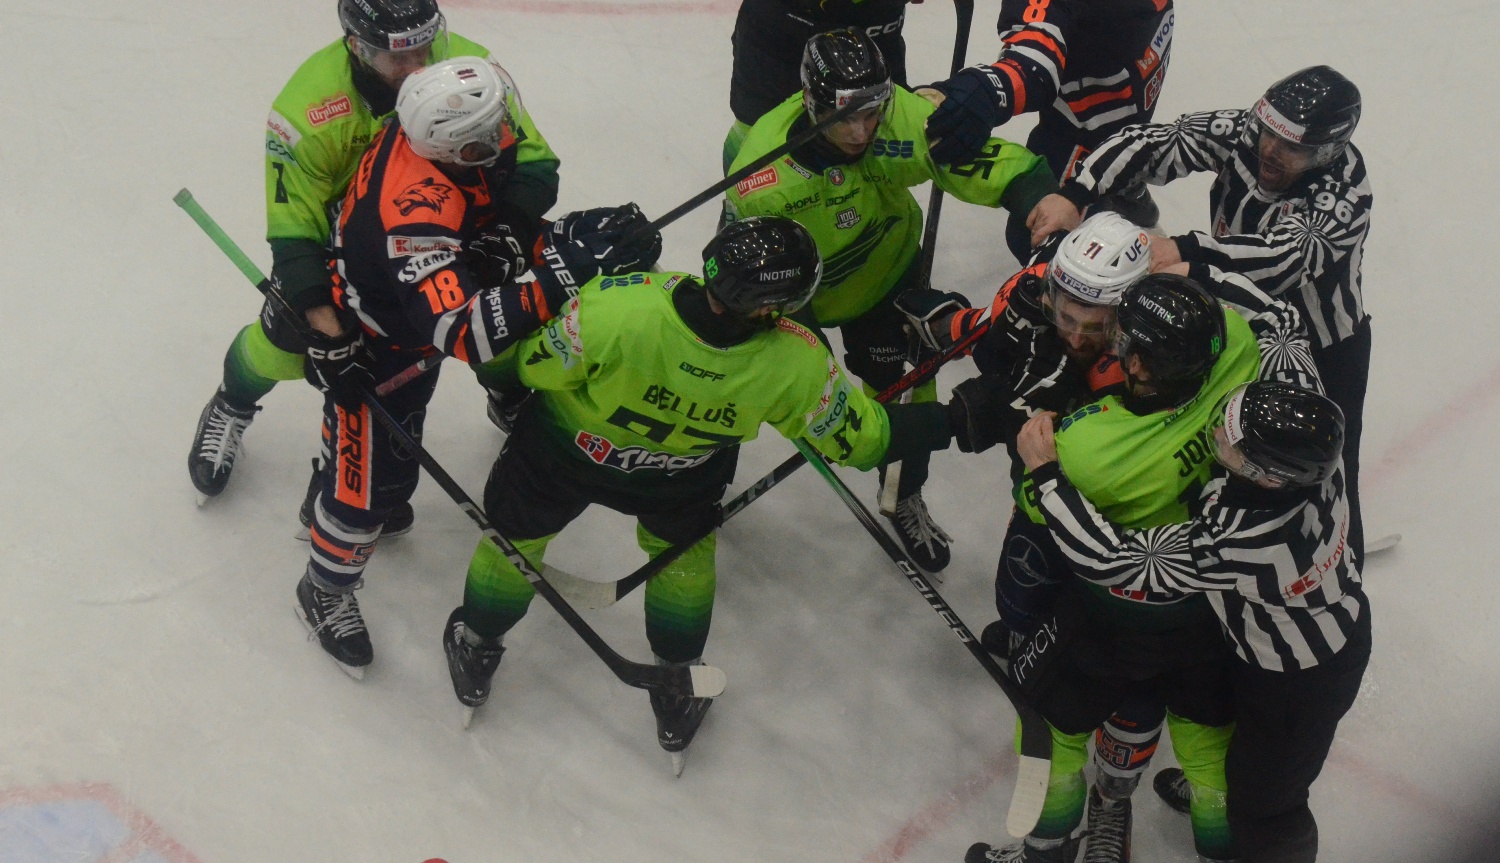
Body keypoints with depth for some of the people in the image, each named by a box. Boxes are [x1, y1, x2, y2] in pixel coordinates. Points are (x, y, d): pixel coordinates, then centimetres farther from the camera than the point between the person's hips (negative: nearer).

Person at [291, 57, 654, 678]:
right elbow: (466, 333, -46)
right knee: (372, 479, 5)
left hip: (422, 303, 7)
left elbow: (488, 223, -3)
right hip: (365, 344, -7)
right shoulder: (414, 213, -44)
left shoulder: (438, 134, -21)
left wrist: (561, 237, -20)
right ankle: (324, 593, 28)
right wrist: (565, 271, -49)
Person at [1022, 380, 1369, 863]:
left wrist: (1045, 472, -35)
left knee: (1263, 802, 16)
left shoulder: (1237, 541, -46)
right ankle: (1216, 791, 66)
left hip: (1300, 683, -8)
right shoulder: (1310, 453, -27)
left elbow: (1114, 562, -39)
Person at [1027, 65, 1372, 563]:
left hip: (1325, 351, -5)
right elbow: (1151, 145, -26)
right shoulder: (1242, 133, -19)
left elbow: (1288, 255, -47)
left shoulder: (1344, 190, -31)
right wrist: (1075, 194, -42)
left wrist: (1188, 251, -59)